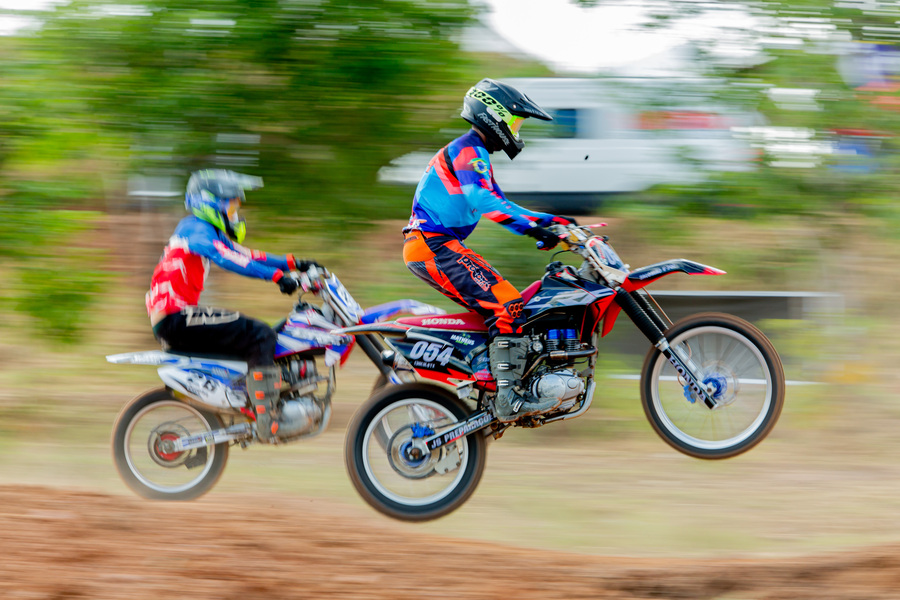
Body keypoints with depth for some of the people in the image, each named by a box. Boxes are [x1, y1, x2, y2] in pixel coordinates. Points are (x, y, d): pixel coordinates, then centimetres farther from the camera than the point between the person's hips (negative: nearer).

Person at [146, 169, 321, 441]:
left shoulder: (210, 232, 21)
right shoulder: (196, 229, -10)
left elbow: (245, 255, 23)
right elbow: (228, 259, -26)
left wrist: (293, 263, 16)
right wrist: (277, 275, -33)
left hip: (176, 319, 11)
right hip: (177, 318, -11)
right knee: (261, 336, -16)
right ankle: (267, 419, -23)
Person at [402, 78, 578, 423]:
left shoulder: (477, 155, 23)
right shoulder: (468, 150, -10)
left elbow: (500, 205, 29)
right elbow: (480, 199, -27)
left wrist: (551, 220, 20)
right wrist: (531, 227, -32)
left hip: (439, 246, 11)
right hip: (433, 245, -11)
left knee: (499, 308, 12)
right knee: (508, 305, -20)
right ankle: (508, 398, -28)